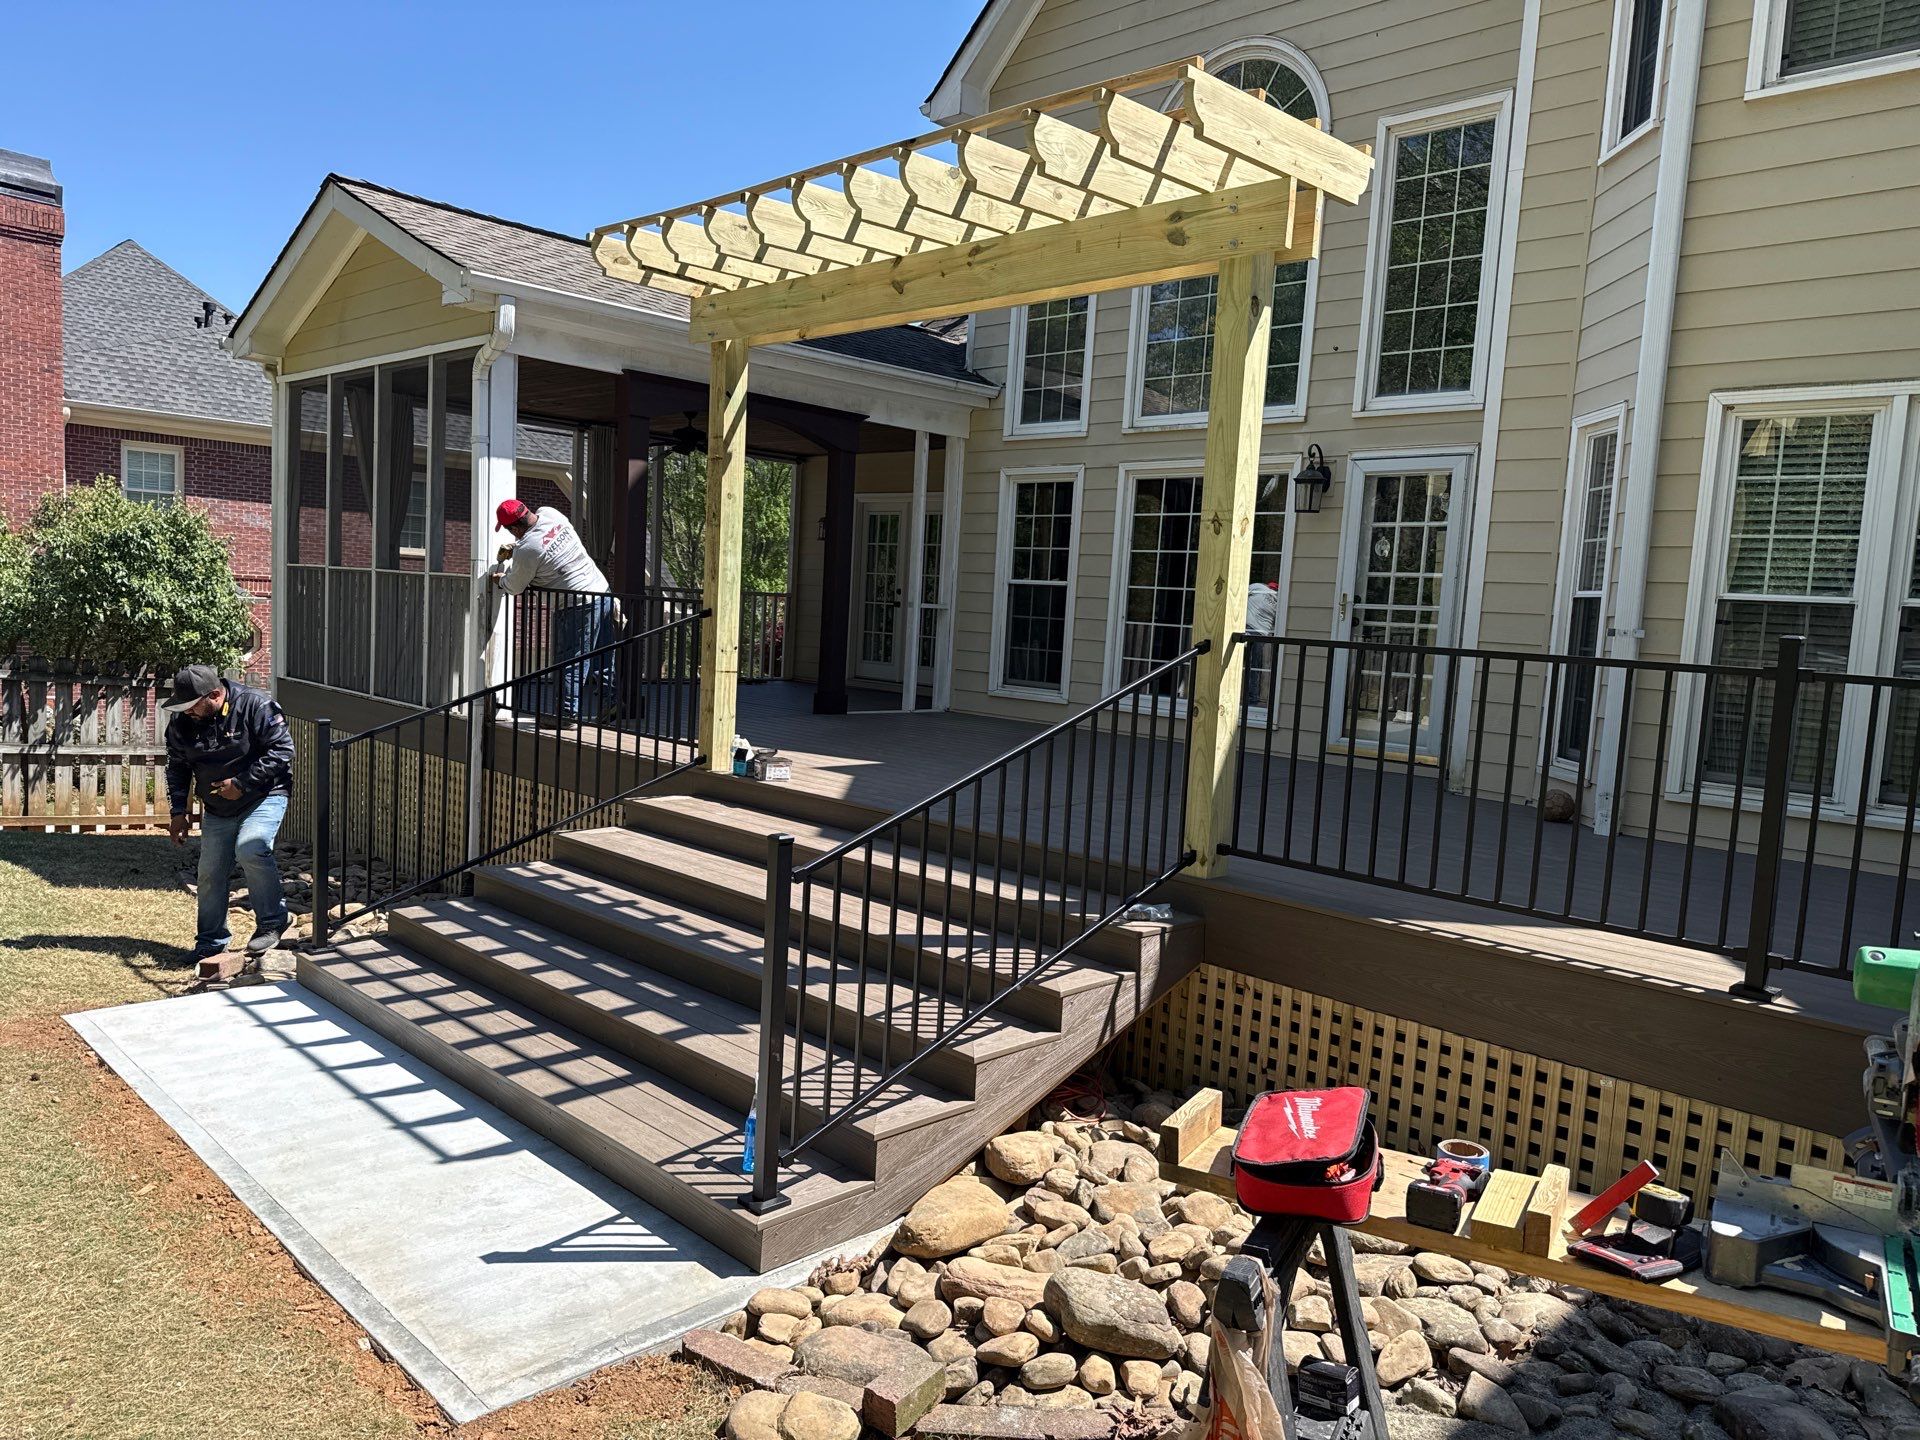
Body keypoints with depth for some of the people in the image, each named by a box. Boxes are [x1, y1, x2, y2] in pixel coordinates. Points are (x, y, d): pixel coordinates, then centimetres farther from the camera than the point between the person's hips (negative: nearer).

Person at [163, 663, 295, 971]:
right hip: (216, 809, 6)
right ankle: (211, 942, 23)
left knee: (251, 850, -30)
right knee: (210, 873, 6)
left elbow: (281, 750, -19)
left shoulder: (255, 707, -19)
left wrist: (242, 784, -22)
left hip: (264, 797, -6)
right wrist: (179, 810, 5)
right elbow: (177, 768, 12)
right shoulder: (181, 721, -1)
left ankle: (272, 921, -13)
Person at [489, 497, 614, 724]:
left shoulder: (526, 550, -17)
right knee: (600, 662, 13)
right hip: (602, 593, 8)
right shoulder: (550, 513, 3)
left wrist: (499, 579, 21)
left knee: (569, 662, 2)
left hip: (578, 607, -8)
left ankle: (567, 712, 5)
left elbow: (514, 588, 1)